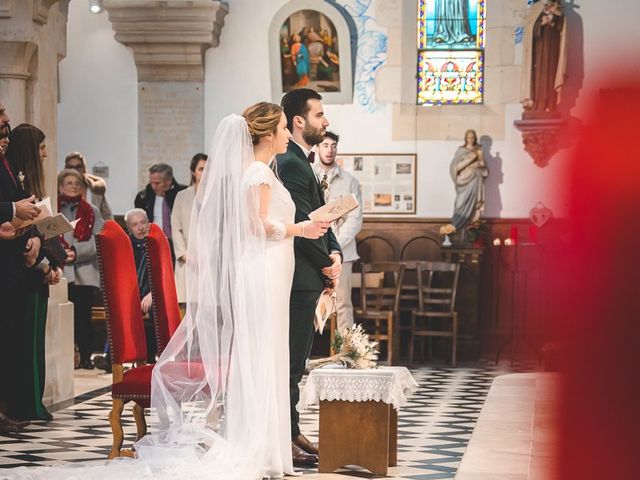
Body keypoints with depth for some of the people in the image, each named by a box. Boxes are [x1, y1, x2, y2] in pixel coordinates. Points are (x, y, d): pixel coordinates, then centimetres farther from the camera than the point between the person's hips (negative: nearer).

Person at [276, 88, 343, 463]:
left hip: (305, 279, 11)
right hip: (299, 277, -11)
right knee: (291, 359, -5)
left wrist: (335, 253, 4)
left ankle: (289, 431, 22)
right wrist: (327, 265, -8)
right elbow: (302, 224, -19)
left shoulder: (302, 162, 18)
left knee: (295, 359, 15)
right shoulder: (290, 164, -16)